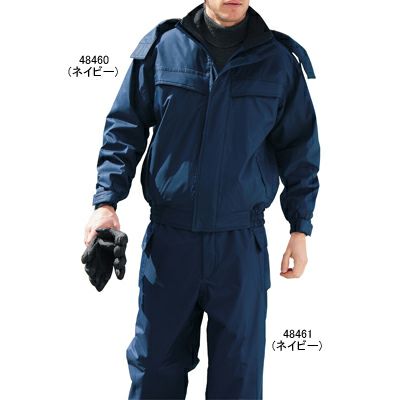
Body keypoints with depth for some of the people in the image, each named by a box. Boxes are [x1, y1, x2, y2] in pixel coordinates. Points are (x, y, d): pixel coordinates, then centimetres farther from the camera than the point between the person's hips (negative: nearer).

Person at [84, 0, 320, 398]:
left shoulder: (279, 61, 0)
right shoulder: (159, 47, -1)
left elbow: (300, 148, 7)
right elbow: (124, 128, 4)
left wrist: (300, 228, 5)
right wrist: (106, 201, -6)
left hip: (242, 245, 0)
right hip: (169, 238, 0)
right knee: (155, 364, 12)